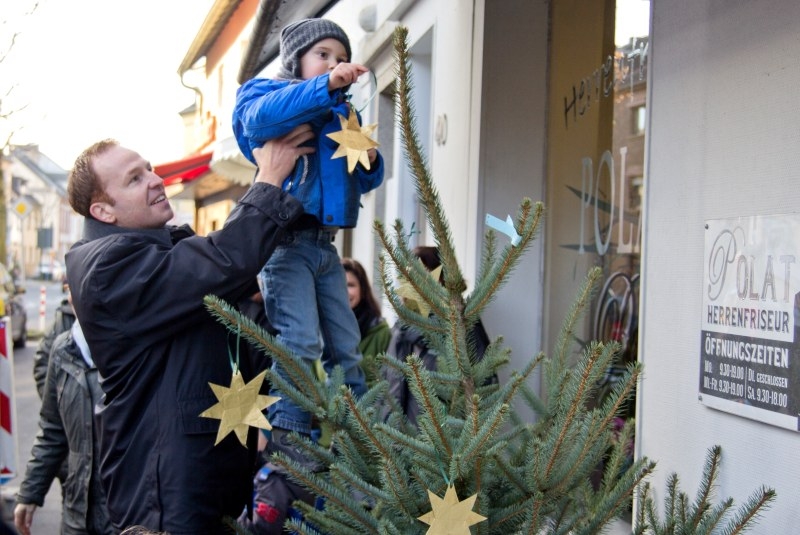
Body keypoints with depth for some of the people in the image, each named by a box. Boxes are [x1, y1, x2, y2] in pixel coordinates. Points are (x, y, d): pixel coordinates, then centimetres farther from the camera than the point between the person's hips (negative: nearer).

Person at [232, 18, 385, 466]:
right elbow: (260, 118, -24)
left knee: (346, 345, 9)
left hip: (325, 246, 7)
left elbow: (363, 182, 22)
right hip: (286, 240, -7)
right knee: (301, 342, -18)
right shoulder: (270, 93, 3)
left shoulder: (342, 113, 21)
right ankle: (285, 437, -14)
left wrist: (370, 161, -2)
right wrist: (326, 86, -32)